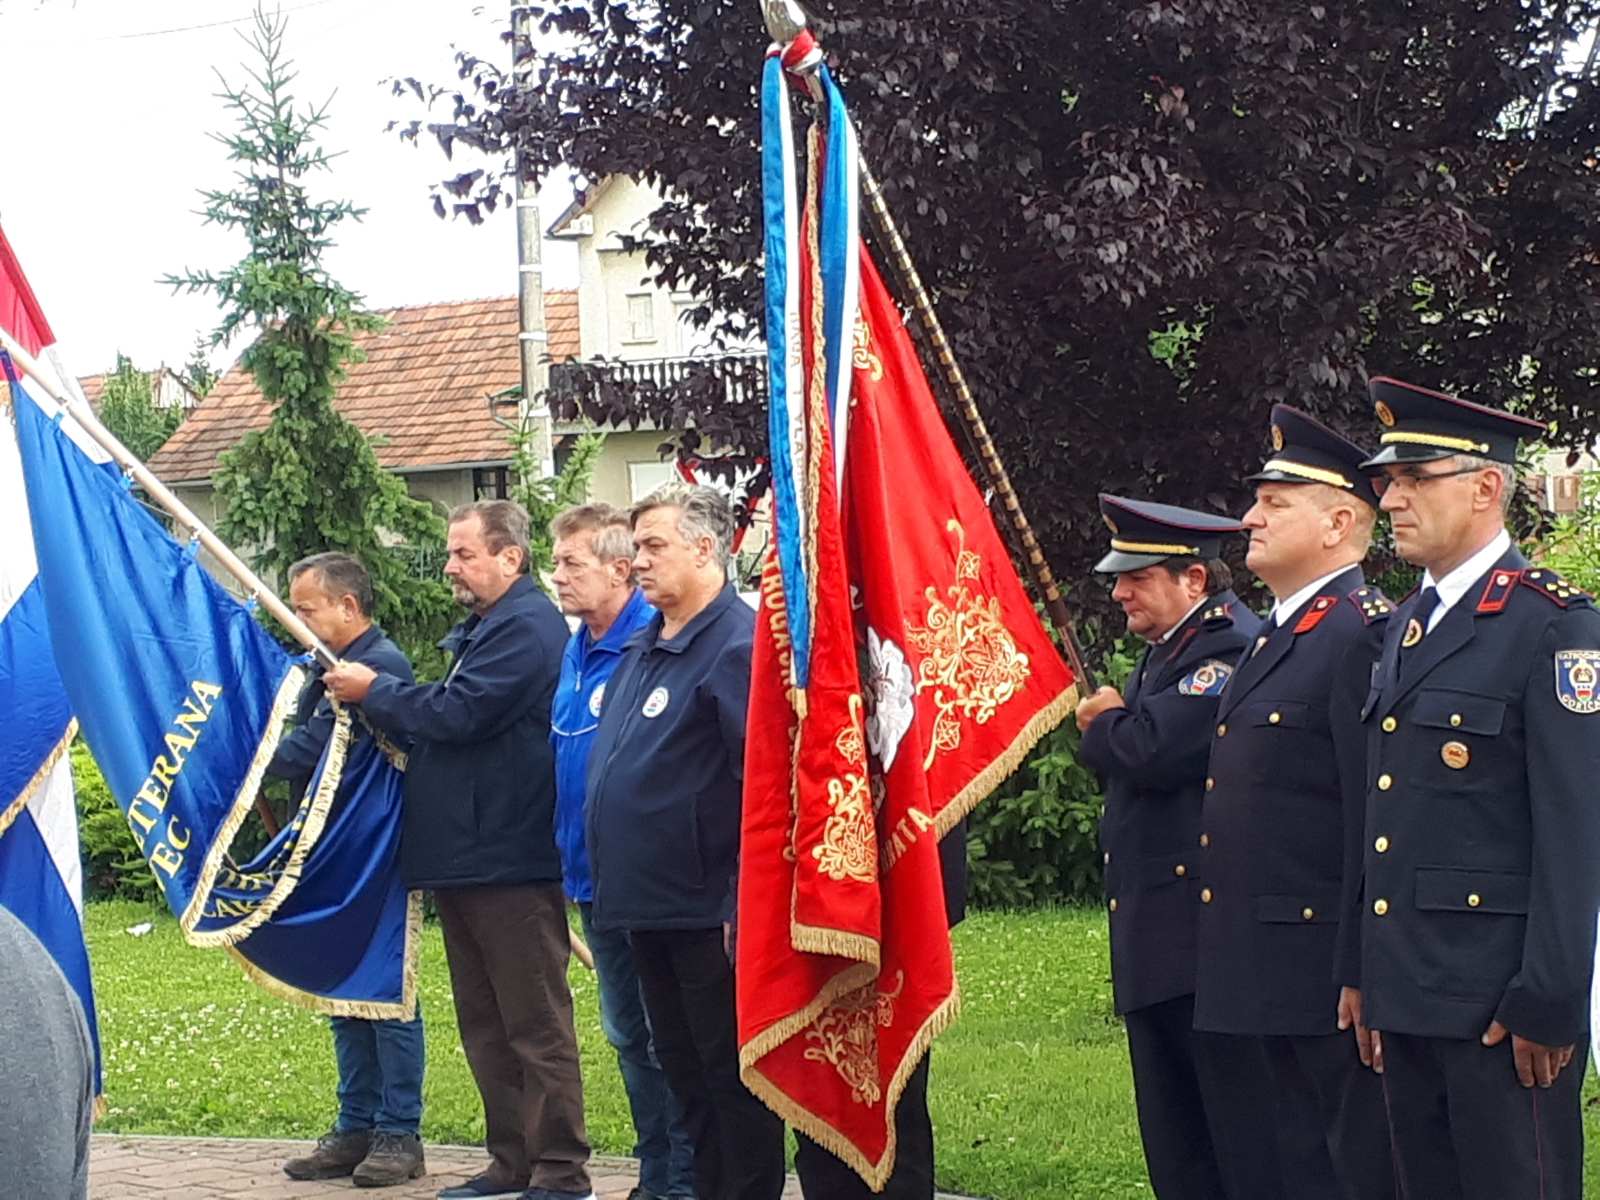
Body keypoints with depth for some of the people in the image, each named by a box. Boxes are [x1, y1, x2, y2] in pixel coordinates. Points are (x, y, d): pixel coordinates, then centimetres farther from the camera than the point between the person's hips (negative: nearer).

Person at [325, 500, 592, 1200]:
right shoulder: (482, 627, 20)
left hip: (512, 862, -11)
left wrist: (374, 692, -7)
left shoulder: (526, 626, -14)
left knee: (535, 1024, -6)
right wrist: (383, 705, 6)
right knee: (485, 1025, 14)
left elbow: (460, 714, -20)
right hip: (465, 858, 11)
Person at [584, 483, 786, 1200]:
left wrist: (744, 903, -23)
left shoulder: (738, 645, -15)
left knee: (731, 1076, -1)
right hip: (648, 902, 9)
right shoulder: (642, 649, 14)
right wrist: (612, 883, 18)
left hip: (711, 913, -9)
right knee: (682, 1068, 16)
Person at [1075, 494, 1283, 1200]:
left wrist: (1103, 724, -3)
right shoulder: (1160, 656, 20)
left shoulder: (1233, 649, -12)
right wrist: (1108, 729, 3)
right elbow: (1126, 769, 24)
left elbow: (1153, 750, -23)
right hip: (1153, 949, 10)